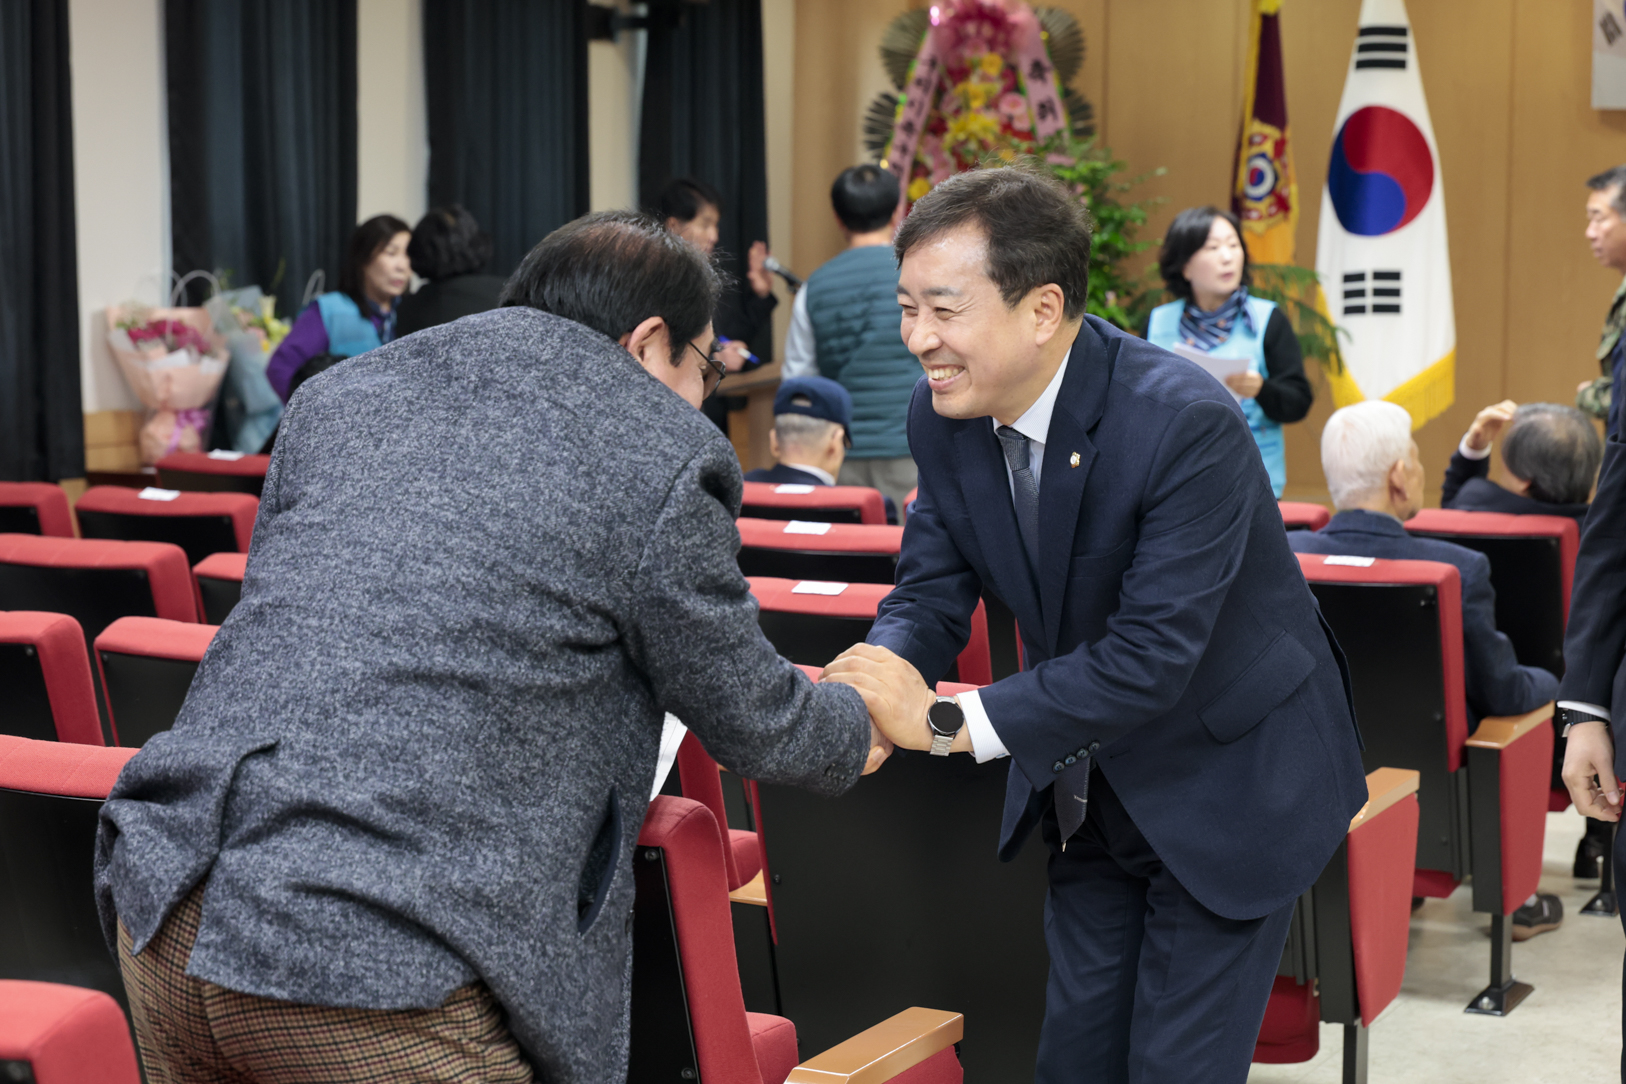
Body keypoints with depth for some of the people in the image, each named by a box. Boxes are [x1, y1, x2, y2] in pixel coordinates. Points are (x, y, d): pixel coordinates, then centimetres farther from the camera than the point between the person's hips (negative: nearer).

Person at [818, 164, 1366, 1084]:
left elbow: (1154, 653, -34)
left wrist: (949, 719, -37)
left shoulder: (1188, 423, -31)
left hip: (1228, 781, -6)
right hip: (1089, 787, 6)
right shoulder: (942, 415, -10)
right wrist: (878, 684, -29)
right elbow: (931, 592, -5)